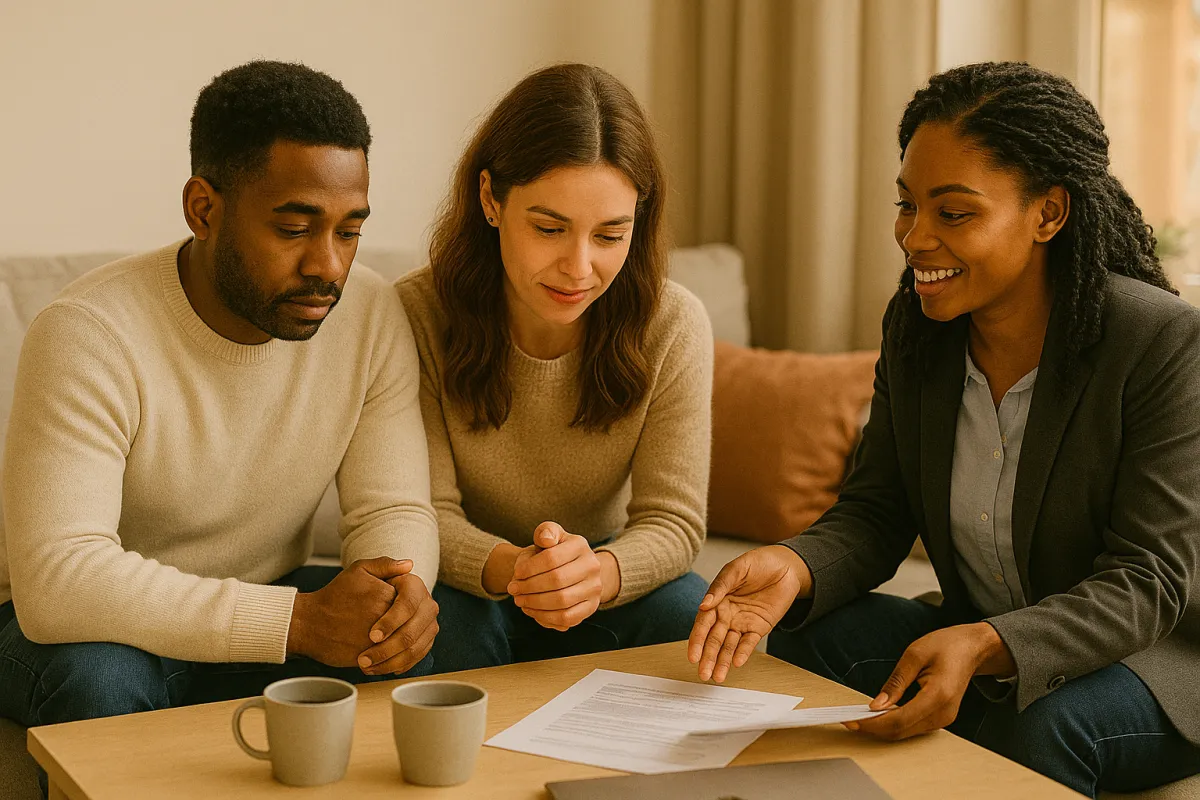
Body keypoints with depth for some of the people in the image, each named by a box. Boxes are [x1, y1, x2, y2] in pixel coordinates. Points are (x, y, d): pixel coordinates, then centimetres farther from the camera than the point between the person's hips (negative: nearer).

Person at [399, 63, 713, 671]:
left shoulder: (672, 326, -14)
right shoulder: (420, 316, -18)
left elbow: (673, 522, -15)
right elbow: (427, 514, -18)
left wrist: (598, 571, -41)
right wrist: (509, 568, -43)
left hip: (614, 587, 2)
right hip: (469, 584, -2)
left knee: (693, 617, -28)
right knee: (449, 630, -35)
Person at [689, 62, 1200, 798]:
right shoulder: (915, 323, -3)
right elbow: (875, 515, -2)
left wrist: (983, 649, -40)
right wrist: (795, 567, -26)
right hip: (978, 644, 5)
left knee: (1043, 724, -35)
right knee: (807, 635, -19)